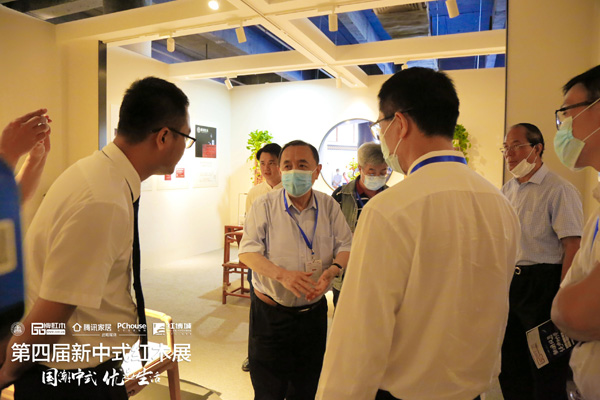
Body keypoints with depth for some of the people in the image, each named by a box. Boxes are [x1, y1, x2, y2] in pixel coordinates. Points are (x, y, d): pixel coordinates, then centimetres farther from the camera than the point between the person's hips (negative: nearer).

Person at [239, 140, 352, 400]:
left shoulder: (328, 206, 0)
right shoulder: (264, 205, -7)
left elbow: (347, 247, 0)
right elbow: (247, 252, -12)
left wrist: (331, 271, -22)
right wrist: (282, 274, -28)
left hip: (314, 312, 3)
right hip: (270, 313, -2)